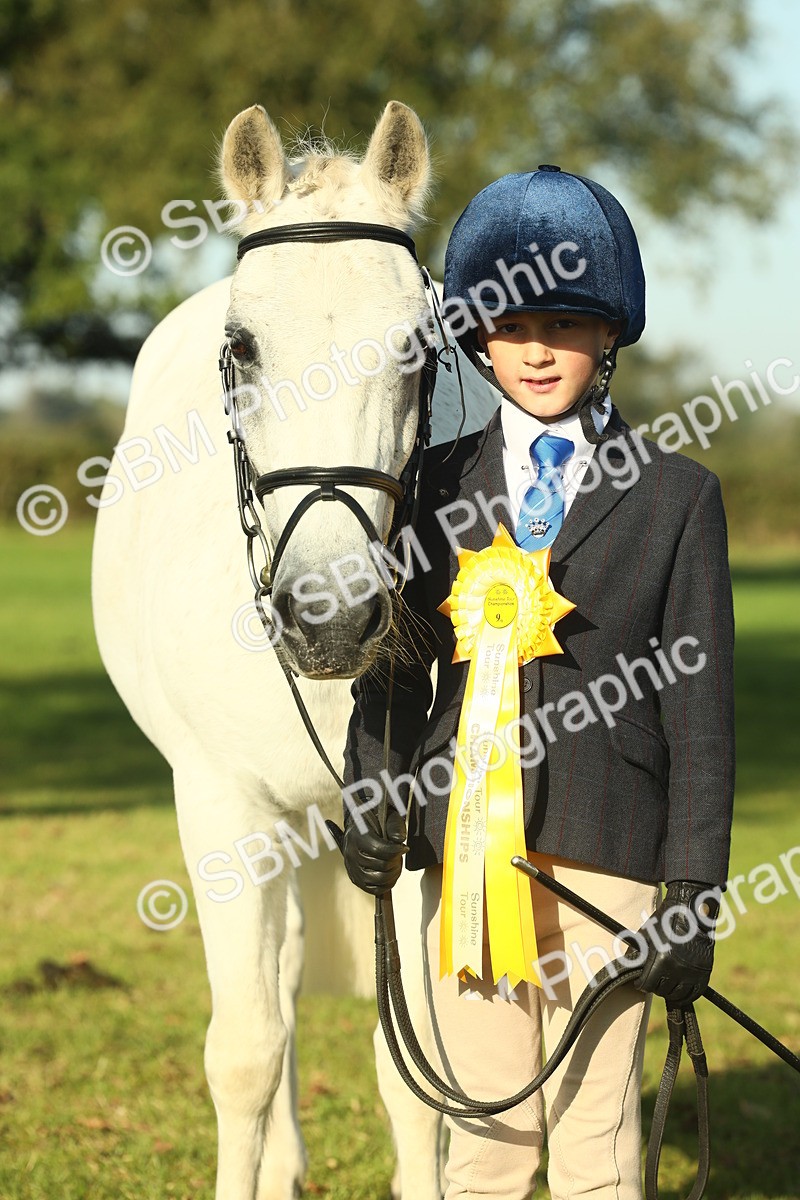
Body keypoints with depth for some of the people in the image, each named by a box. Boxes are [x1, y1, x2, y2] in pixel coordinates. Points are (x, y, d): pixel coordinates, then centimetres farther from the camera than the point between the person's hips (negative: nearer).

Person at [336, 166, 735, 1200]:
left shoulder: (675, 496, 4)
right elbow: (394, 671, 11)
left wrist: (694, 902, -3)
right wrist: (368, 800, -8)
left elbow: (699, 713, 2)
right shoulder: (435, 486, 10)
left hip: (608, 854, -2)